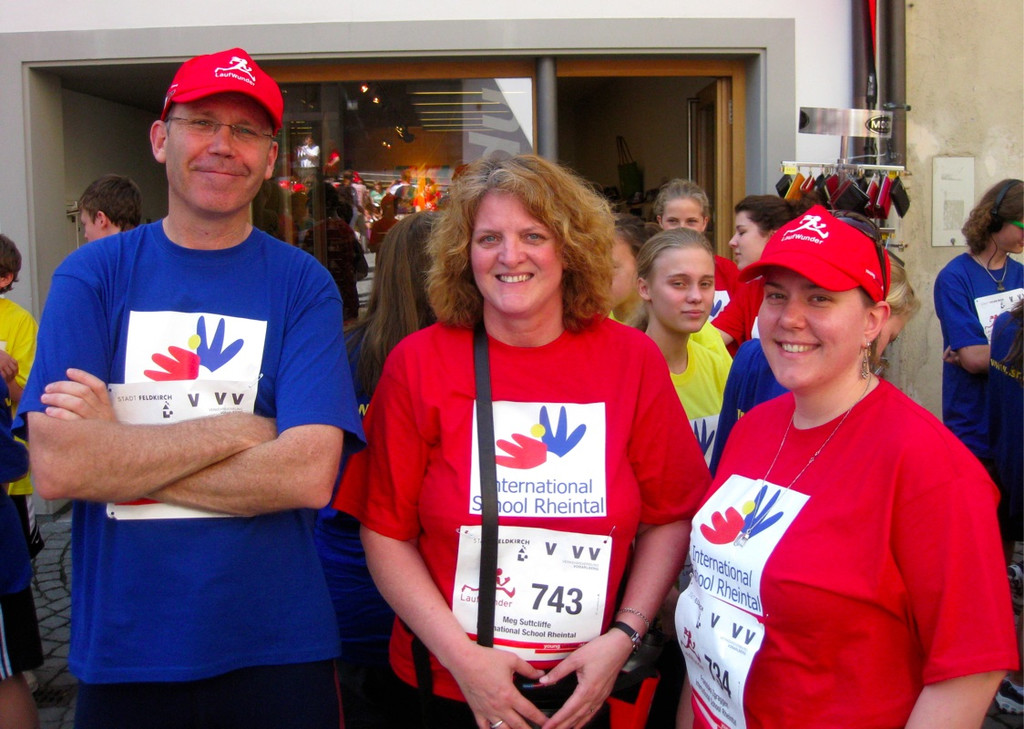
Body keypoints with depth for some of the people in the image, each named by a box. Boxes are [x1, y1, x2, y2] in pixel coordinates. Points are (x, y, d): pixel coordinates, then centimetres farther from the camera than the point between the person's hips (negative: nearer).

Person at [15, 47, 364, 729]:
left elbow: (308, 474, -16)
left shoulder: (303, 284, -3)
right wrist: (235, 429, -15)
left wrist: (118, 454, -14)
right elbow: (55, 466, -12)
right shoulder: (92, 274, 0)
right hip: (120, 653, 1)